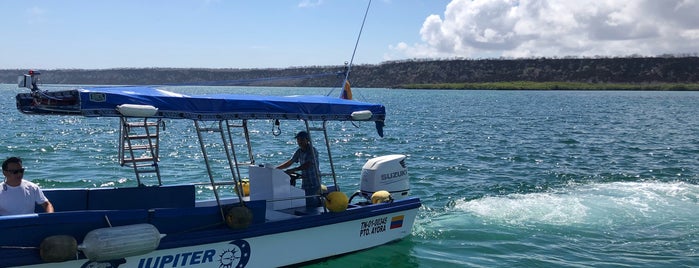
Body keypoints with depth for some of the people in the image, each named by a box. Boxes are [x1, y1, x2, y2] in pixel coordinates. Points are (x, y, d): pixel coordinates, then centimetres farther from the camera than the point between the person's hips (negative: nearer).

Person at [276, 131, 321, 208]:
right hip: (304, 184, 7)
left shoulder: (313, 151, -12)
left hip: (314, 184, -7)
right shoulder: (299, 151, 11)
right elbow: (289, 162, 19)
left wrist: (291, 170, -30)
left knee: (310, 204, -14)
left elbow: (307, 165, -24)